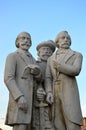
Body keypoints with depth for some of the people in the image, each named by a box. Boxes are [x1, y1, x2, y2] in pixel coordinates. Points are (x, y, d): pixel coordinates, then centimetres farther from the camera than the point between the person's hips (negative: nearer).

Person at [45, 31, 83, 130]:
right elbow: (48, 78, 10)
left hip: (69, 93, -4)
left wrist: (57, 65, -3)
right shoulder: (51, 59, 20)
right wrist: (49, 93, -8)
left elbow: (75, 71, -12)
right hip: (55, 94, 4)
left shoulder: (77, 55, 9)